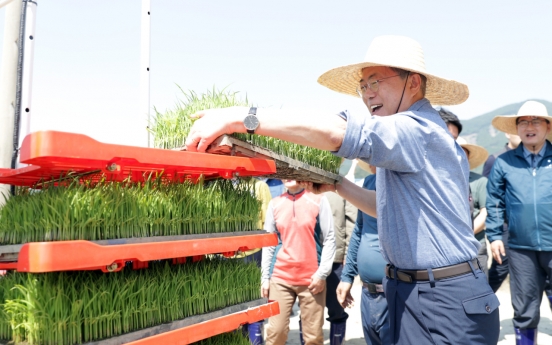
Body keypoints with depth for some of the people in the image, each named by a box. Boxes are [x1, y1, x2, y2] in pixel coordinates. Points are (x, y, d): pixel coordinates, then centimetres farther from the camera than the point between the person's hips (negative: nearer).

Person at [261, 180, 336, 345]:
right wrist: (265, 277, 6)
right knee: (276, 332, 0)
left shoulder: (318, 200, 1)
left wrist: (322, 273, -8)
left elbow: (329, 239, -1)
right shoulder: (275, 204, 9)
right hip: (280, 277, 2)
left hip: (312, 278, -2)